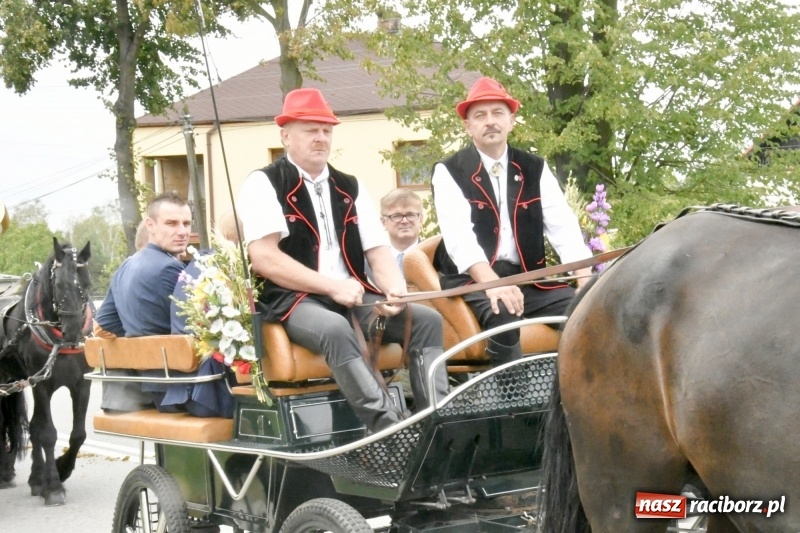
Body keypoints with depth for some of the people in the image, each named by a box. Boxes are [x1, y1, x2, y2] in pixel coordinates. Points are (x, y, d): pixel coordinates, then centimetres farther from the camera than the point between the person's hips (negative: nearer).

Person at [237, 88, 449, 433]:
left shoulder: (350, 188, 18)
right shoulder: (263, 185, 0)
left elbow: (378, 253, 11)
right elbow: (264, 259, -12)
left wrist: (395, 292, -12)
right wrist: (333, 287, -17)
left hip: (354, 298, 6)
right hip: (293, 300, -6)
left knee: (427, 320, -13)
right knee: (336, 329, -38)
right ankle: (391, 431, -45)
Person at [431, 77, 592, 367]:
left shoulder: (535, 168, 11)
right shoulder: (449, 171, -2)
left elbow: (564, 226, 1)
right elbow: (458, 235, -16)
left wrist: (585, 280, -16)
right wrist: (492, 282, -33)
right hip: (473, 279, -4)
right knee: (502, 315, -34)